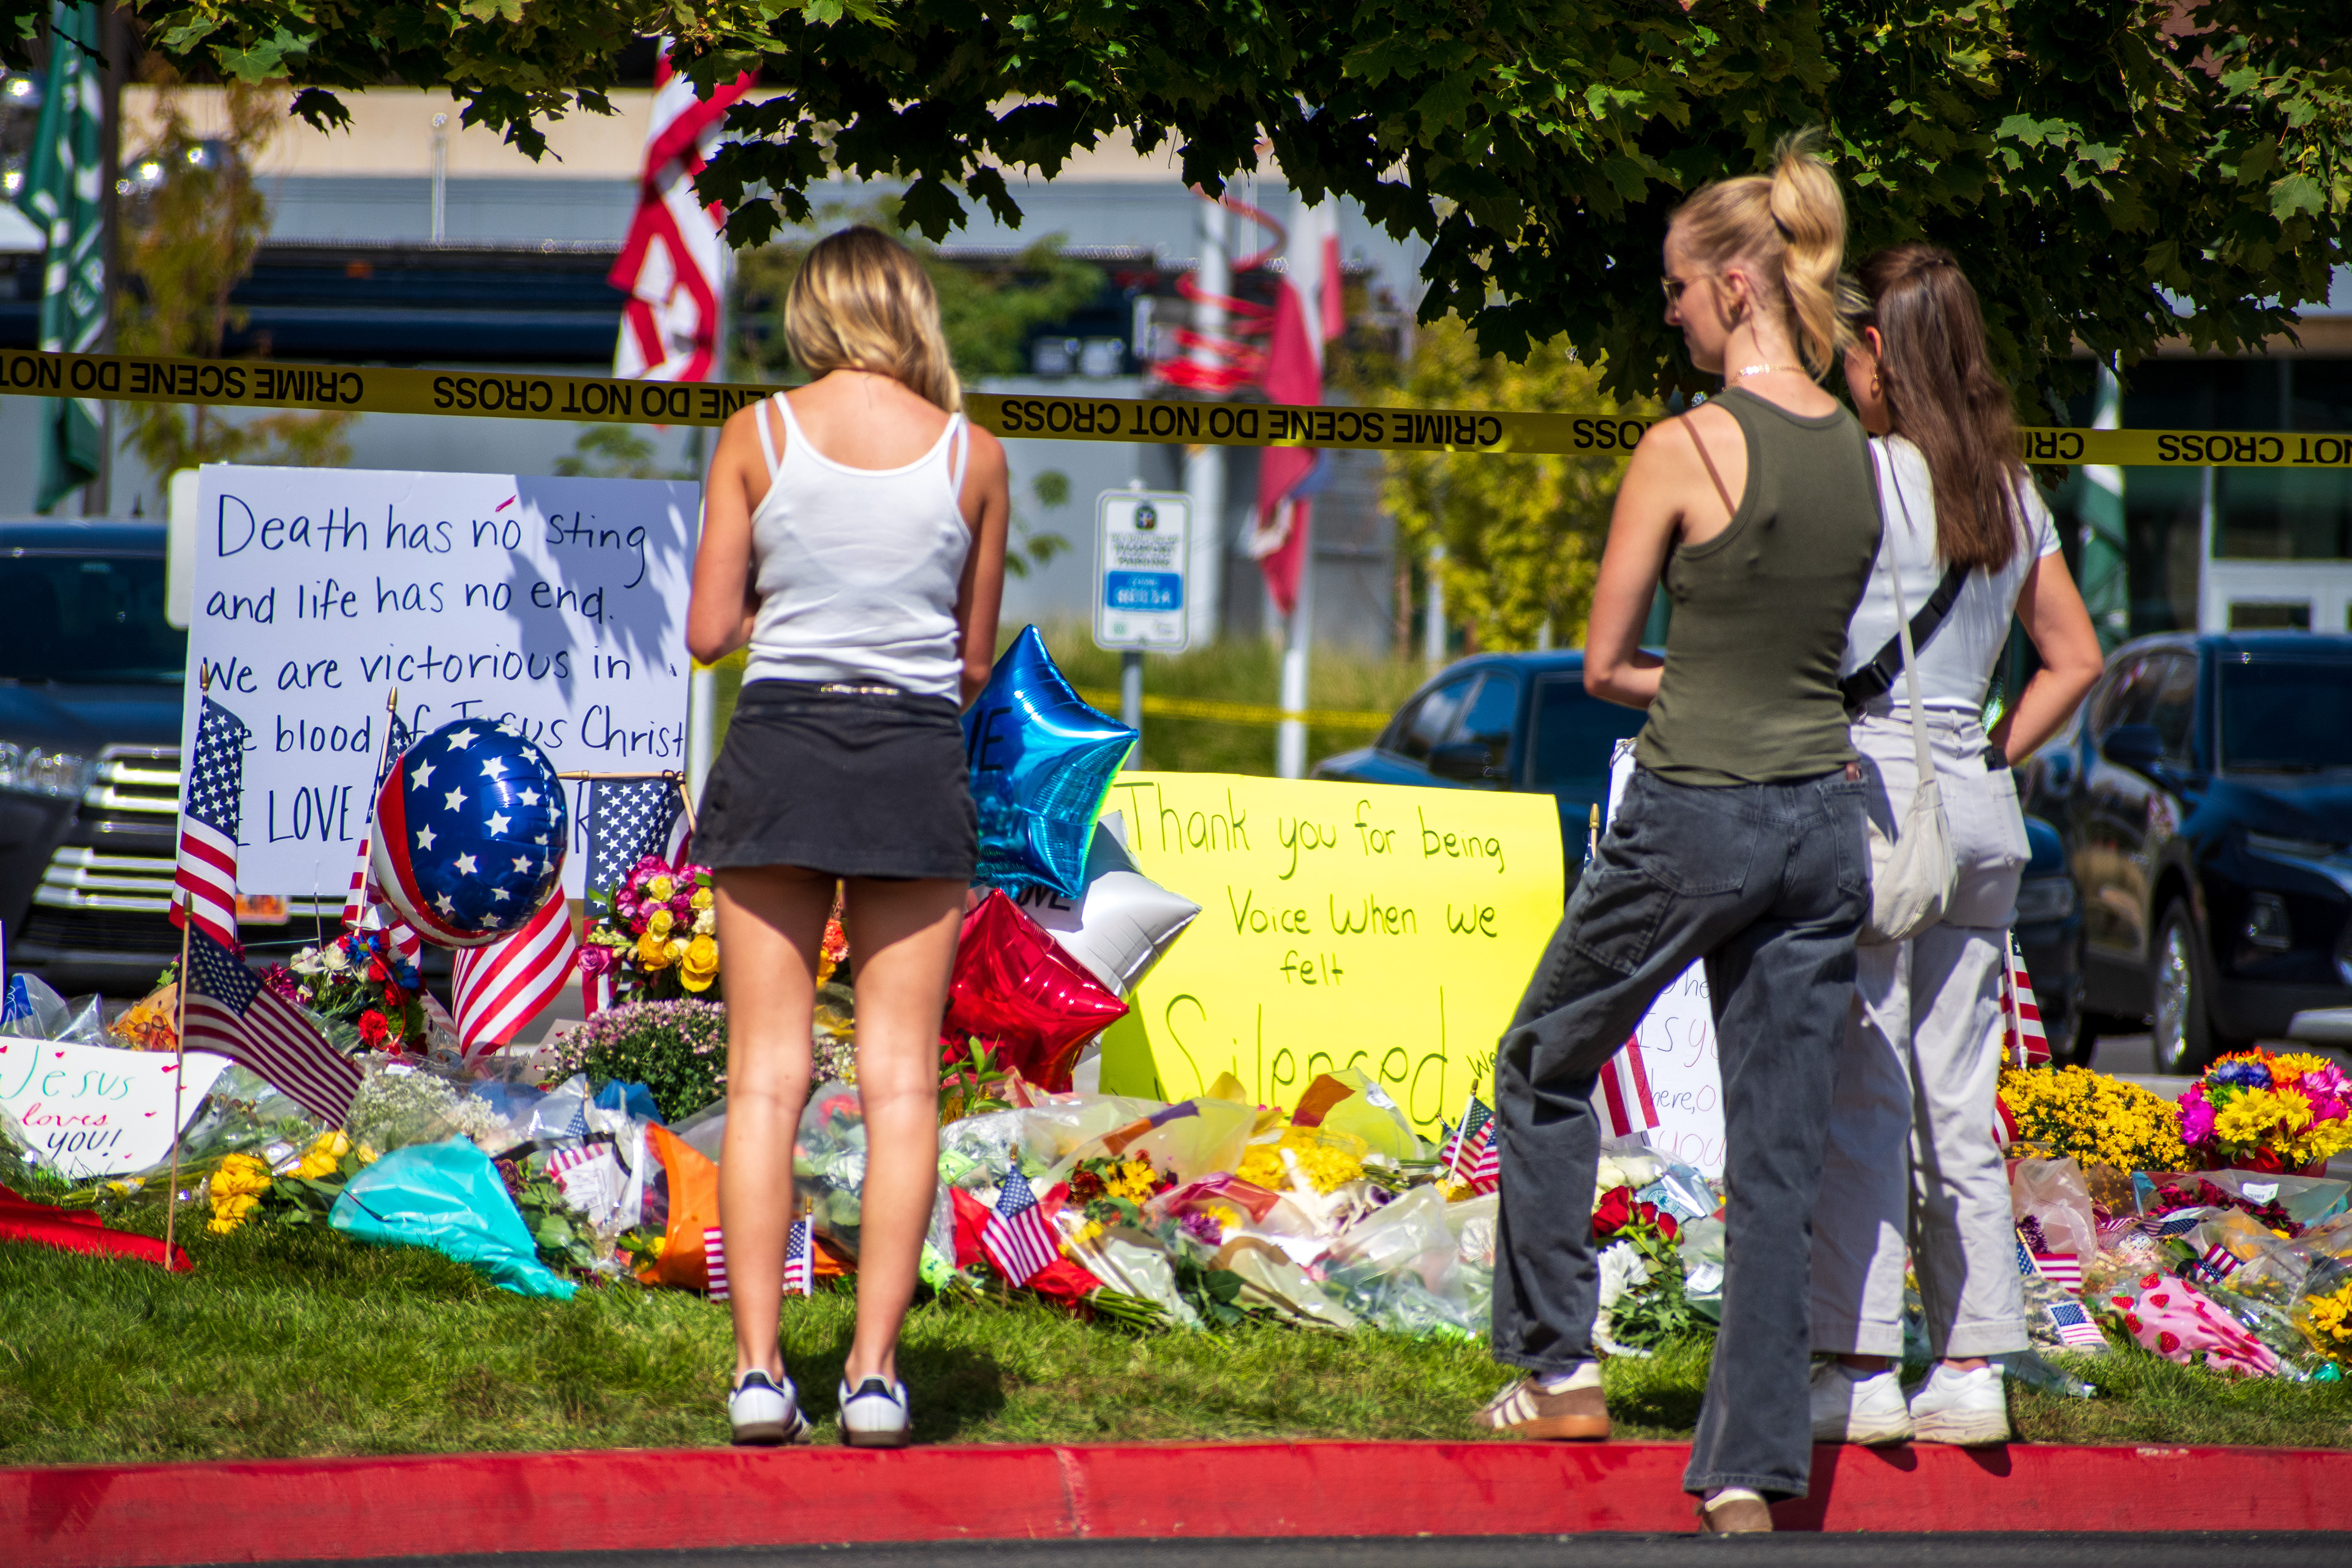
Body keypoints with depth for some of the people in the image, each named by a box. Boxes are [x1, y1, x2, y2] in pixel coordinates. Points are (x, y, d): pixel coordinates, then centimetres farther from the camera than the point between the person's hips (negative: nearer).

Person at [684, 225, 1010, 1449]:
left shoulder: (756, 437, -1)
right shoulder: (974, 454, 2)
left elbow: (708, 633, -1)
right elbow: (976, 657, 8)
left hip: (780, 750, 0)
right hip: (917, 757, 0)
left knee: (765, 1076, 2)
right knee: (900, 1082, 4)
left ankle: (759, 1370, -4)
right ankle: (874, 1371, -2)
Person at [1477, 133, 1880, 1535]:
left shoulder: (1686, 449, -14)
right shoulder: (1860, 456, 5)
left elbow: (1606, 663, -7)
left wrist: (1676, 683, 7)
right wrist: (1742, 692, 8)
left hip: (1696, 820, -5)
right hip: (1826, 815, 5)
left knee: (1546, 1066, 19)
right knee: (1781, 1159, 6)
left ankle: (1560, 1367, 20)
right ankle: (1753, 1467, 3)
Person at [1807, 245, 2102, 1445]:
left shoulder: (1861, 474, -10)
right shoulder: (2010, 490, 11)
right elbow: (2075, 660, 16)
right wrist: (1994, 759, 15)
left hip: (1870, 794, -7)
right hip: (1980, 808, 7)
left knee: (1860, 1098, -4)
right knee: (1959, 1106, 9)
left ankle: (1860, 1366, -5)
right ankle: (1972, 1362, 10)